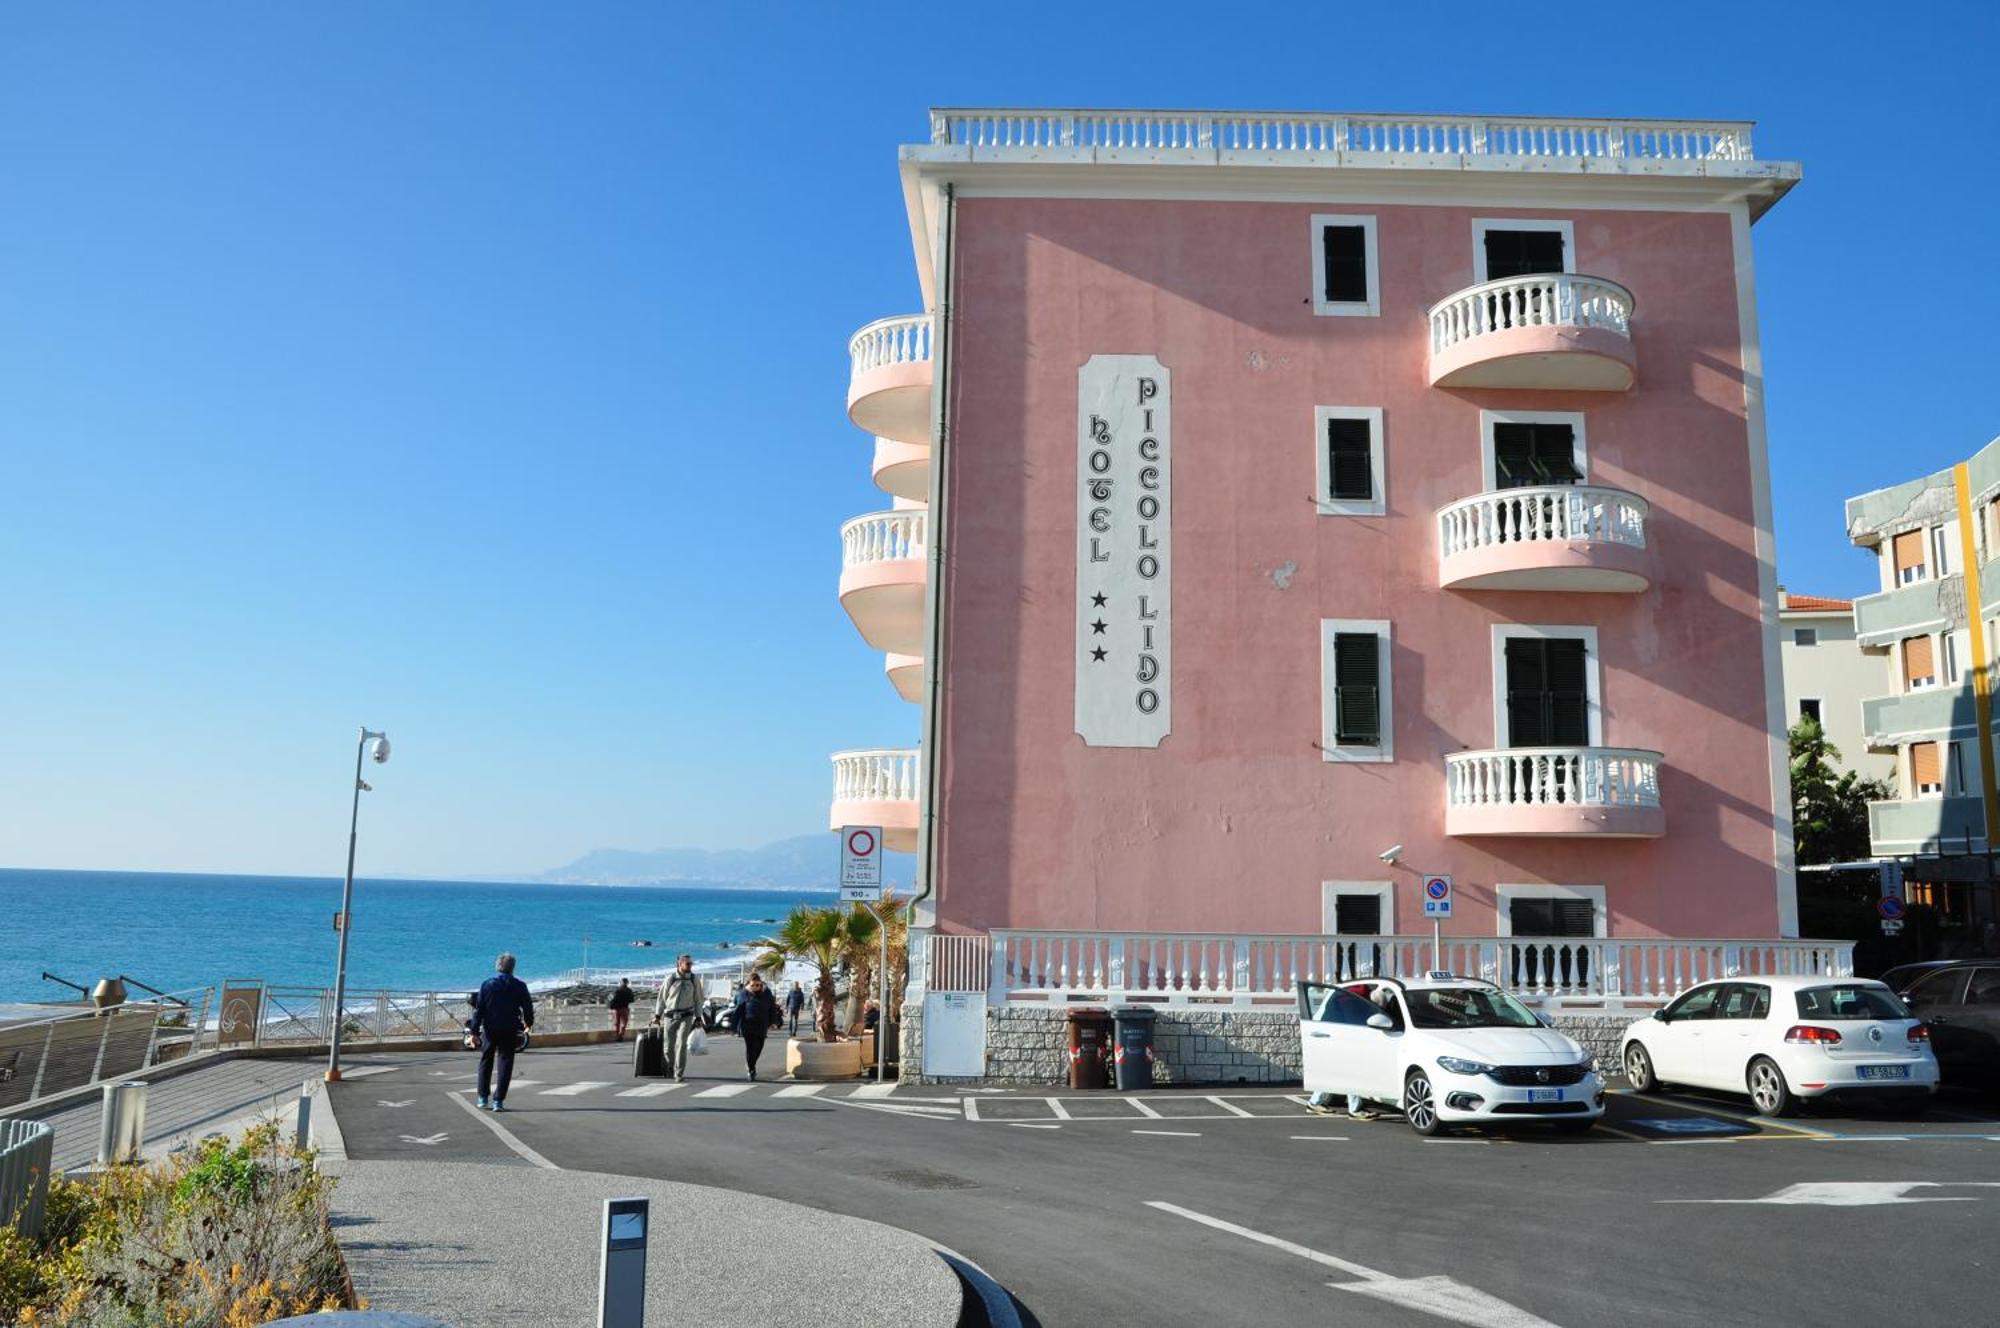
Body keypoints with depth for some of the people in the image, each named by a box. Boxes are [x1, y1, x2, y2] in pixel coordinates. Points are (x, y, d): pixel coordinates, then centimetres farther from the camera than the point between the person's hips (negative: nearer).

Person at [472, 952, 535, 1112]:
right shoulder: (519, 986, -4)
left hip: (490, 1029, 1)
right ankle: (498, 1101, 0)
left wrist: (475, 1031, 0)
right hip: (510, 1031, -1)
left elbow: (478, 1009, -4)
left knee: (485, 1062, 17)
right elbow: (528, 1008, 3)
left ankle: (483, 1097, 21)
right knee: (505, 1065, 4)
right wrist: (528, 1022, 23)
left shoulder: (487, 984, -3)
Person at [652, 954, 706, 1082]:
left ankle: (679, 1073, -11)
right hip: (670, 1016, 1)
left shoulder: (694, 980, 3)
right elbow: (662, 997, 6)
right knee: (669, 1046, 6)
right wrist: (657, 1015, 5)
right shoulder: (670, 978, -1)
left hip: (686, 1016, -1)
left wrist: (698, 1018, 6)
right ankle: (670, 1069, 29)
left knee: (681, 1044, -14)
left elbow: (698, 1000, 9)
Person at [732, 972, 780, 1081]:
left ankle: (751, 1064, 36)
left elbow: (772, 1008, 7)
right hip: (748, 1026, -4)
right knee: (750, 1047, -5)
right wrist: (737, 1027, -8)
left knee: (759, 1047, 11)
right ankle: (751, 1070, 7)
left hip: (762, 1026, 4)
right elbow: (738, 1011, -6)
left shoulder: (766, 993, 1)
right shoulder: (743, 994, -8)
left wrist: (771, 1022, 2)